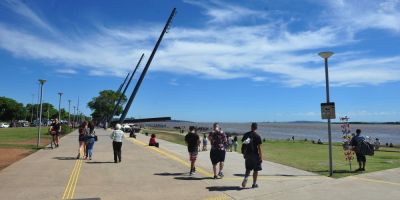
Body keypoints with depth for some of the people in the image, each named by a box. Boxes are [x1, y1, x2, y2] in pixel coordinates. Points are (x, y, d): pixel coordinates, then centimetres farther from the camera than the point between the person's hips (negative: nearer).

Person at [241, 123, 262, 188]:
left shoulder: (246, 134, 3)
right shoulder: (257, 136, -10)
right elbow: (259, 147, -11)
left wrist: (244, 153, 17)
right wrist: (261, 156, -6)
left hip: (247, 154, 4)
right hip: (255, 155, -4)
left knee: (248, 169, 16)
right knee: (255, 170, 9)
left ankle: (245, 178, -7)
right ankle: (254, 184, 15)